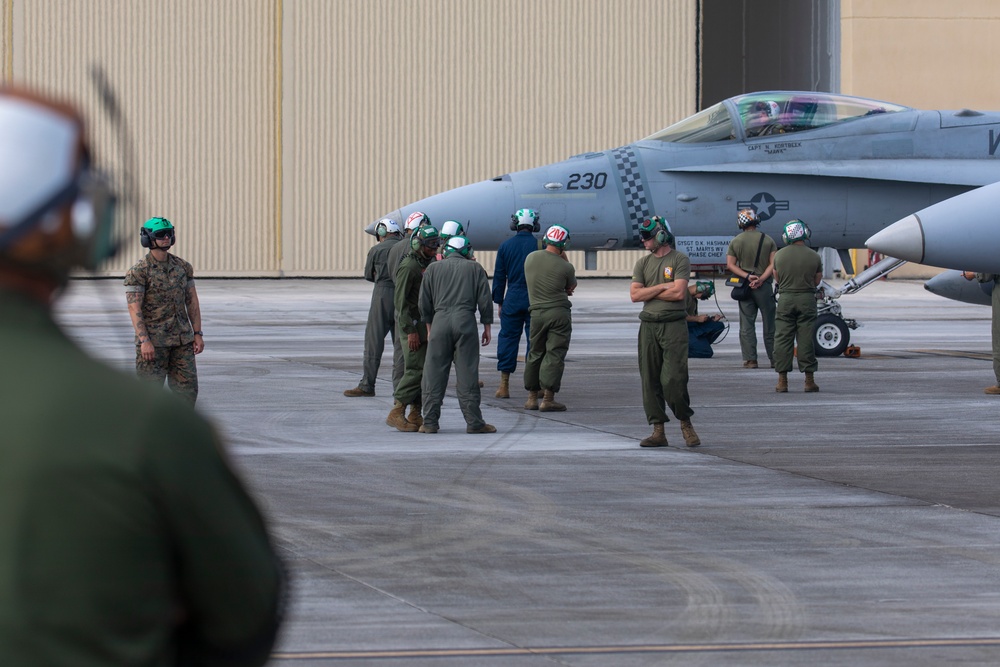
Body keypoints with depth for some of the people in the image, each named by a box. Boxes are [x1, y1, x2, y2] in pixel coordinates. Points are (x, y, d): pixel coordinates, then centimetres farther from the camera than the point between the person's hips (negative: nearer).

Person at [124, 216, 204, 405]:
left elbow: (192, 301, 12)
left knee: (187, 389, 3)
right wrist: (144, 341, -21)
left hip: (182, 340, 5)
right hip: (153, 342, -5)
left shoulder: (183, 267, 8)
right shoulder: (138, 272, -9)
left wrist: (198, 333, 5)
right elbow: (134, 308, -13)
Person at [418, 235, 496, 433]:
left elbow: (424, 303, 12)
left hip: (440, 320, 1)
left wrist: (429, 328, 20)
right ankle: (474, 422, 0)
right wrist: (487, 327, 12)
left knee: (434, 372, 4)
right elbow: (484, 300, 6)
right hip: (466, 320, -1)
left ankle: (430, 422, 2)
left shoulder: (433, 268, 13)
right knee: (467, 373, 0)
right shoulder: (475, 268, 11)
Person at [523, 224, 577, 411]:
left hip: (537, 312, 4)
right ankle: (548, 399, -6)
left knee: (535, 354, 14)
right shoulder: (565, 267, -10)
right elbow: (572, 286, 9)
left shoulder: (530, 258, 2)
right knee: (554, 355, -2)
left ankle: (532, 398, 16)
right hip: (559, 312, -4)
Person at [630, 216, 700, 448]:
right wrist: (662, 287, -6)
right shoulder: (643, 263, 14)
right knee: (650, 380, 2)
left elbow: (679, 293, -12)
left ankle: (686, 424, 8)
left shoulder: (679, 260, -1)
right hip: (648, 326, 5)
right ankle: (658, 431, 6)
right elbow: (634, 295, 4)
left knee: (673, 379, -11)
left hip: (674, 324, -5)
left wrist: (648, 293, -1)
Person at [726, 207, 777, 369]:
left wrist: (747, 276, -9)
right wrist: (761, 279, -12)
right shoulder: (768, 240, -1)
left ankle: (750, 359, -2)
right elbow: (773, 264, -7)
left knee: (746, 325, 4)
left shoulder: (735, 242, 2)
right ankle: (774, 359, 7)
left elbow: (730, 265, -3)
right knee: (769, 325, 6)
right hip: (764, 287, -1)